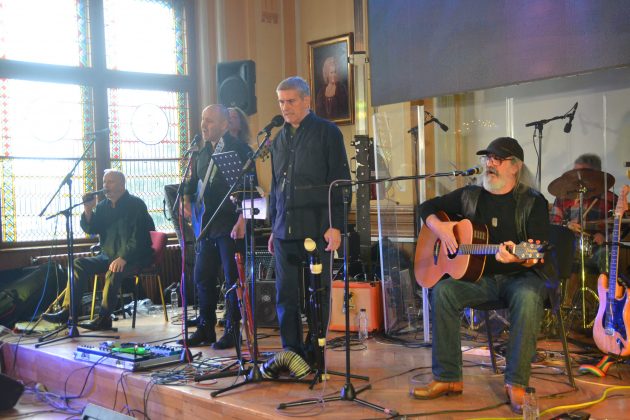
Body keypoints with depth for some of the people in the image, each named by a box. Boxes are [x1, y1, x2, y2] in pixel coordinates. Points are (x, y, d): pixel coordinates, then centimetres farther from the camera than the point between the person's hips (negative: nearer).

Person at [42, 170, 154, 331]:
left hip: (134, 257, -7)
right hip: (108, 255, 7)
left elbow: (138, 236, -19)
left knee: (113, 271, -35)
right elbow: (90, 229, 6)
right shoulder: (103, 206, 12)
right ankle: (69, 310, -15)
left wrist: (123, 258, -31)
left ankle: (104, 318, -27)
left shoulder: (136, 205, -9)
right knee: (79, 264, -11)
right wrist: (88, 211, -11)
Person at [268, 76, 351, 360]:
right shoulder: (279, 139, 17)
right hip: (285, 230, 5)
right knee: (286, 294, 5)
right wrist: (273, 227, 18)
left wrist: (336, 226, -13)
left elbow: (340, 182, -6)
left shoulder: (327, 132, -1)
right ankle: (291, 352, 14)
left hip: (317, 228, -5)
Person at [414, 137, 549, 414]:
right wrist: (441, 229, -3)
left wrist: (519, 258, -34)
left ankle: (516, 384, -27)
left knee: (527, 297, -37)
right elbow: (428, 207, 18)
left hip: (520, 275, -3)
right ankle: (448, 378, -17)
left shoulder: (533, 202, -3)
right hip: (478, 275, 4)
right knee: (442, 291, -24)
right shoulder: (470, 196, 9)